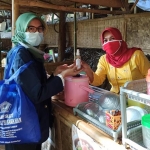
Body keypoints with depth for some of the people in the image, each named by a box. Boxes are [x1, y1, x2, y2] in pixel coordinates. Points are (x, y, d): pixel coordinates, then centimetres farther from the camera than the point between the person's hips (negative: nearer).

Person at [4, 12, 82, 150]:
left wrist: (56, 74, 1)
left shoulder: (31, 53, 9)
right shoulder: (20, 54, -19)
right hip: (24, 126, -9)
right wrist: (62, 76, -18)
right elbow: (36, 94, -24)